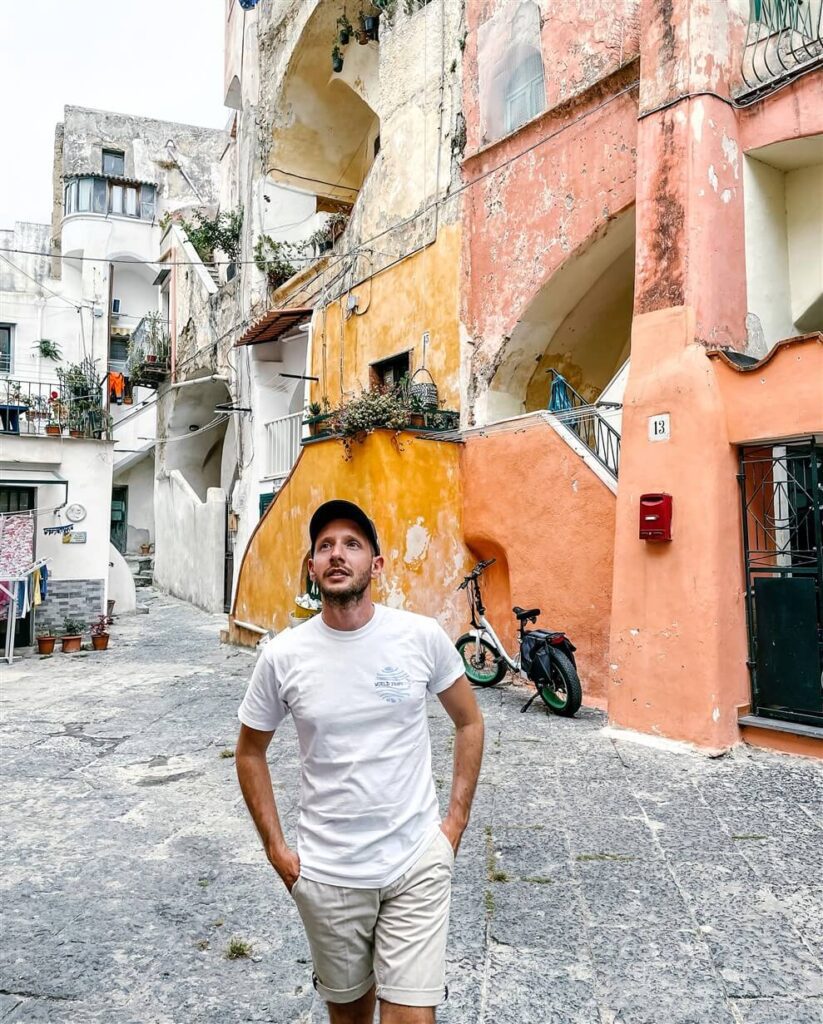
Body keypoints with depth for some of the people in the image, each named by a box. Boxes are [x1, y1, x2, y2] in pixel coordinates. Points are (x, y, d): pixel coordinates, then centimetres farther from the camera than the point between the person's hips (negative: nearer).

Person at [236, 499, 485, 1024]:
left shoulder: (422, 636, -12)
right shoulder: (283, 655, -11)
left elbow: (469, 723, 3)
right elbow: (251, 752, 4)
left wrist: (456, 819, 0)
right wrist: (276, 847, 2)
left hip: (418, 863, -1)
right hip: (327, 873, 1)